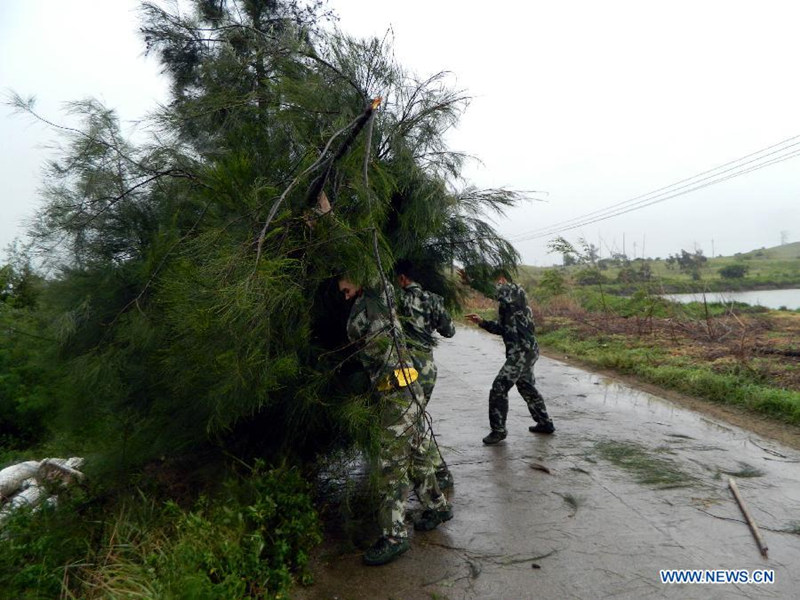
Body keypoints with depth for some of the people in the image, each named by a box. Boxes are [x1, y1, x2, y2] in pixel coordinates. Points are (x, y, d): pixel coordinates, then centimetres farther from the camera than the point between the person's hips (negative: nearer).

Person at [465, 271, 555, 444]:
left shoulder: (516, 291, -12)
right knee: (527, 388, 22)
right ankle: (545, 423, 36)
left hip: (522, 352, -10)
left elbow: (495, 290, -33)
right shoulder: (505, 302, 15)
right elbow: (501, 328, 21)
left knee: (499, 388, -6)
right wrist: (482, 322, 9)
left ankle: (498, 430, 4)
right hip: (523, 352, 10)